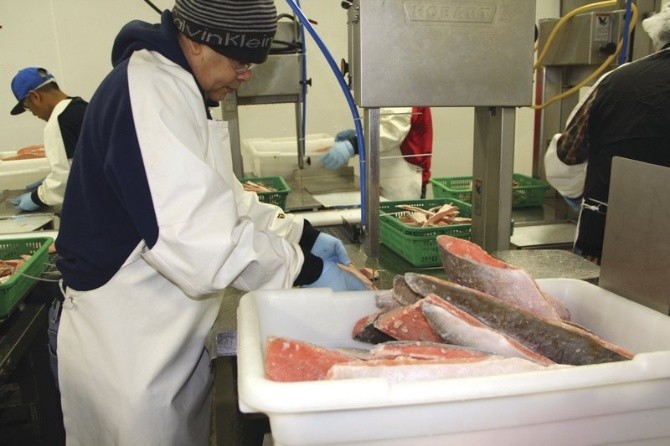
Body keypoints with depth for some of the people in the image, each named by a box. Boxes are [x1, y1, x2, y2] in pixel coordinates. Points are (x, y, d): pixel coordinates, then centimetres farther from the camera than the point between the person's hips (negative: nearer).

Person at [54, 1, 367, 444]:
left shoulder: (177, 89, 10)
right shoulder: (147, 96, -24)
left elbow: (219, 200, 15)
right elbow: (196, 240, -31)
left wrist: (304, 233, 6)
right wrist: (307, 269, -21)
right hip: (126, 345, -9)